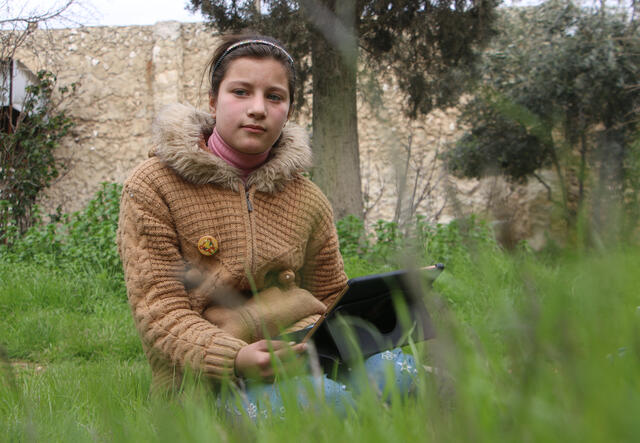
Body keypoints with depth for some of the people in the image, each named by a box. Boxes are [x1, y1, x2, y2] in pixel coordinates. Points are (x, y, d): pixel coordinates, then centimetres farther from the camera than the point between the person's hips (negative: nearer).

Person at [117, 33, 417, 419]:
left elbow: (333, 303, 20)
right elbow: (160, 312, -9)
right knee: (324, 397, -35)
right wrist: (235, 358, -28)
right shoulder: (152, 187, -1)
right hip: (203, 384, -4)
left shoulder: (307, 201, 13)